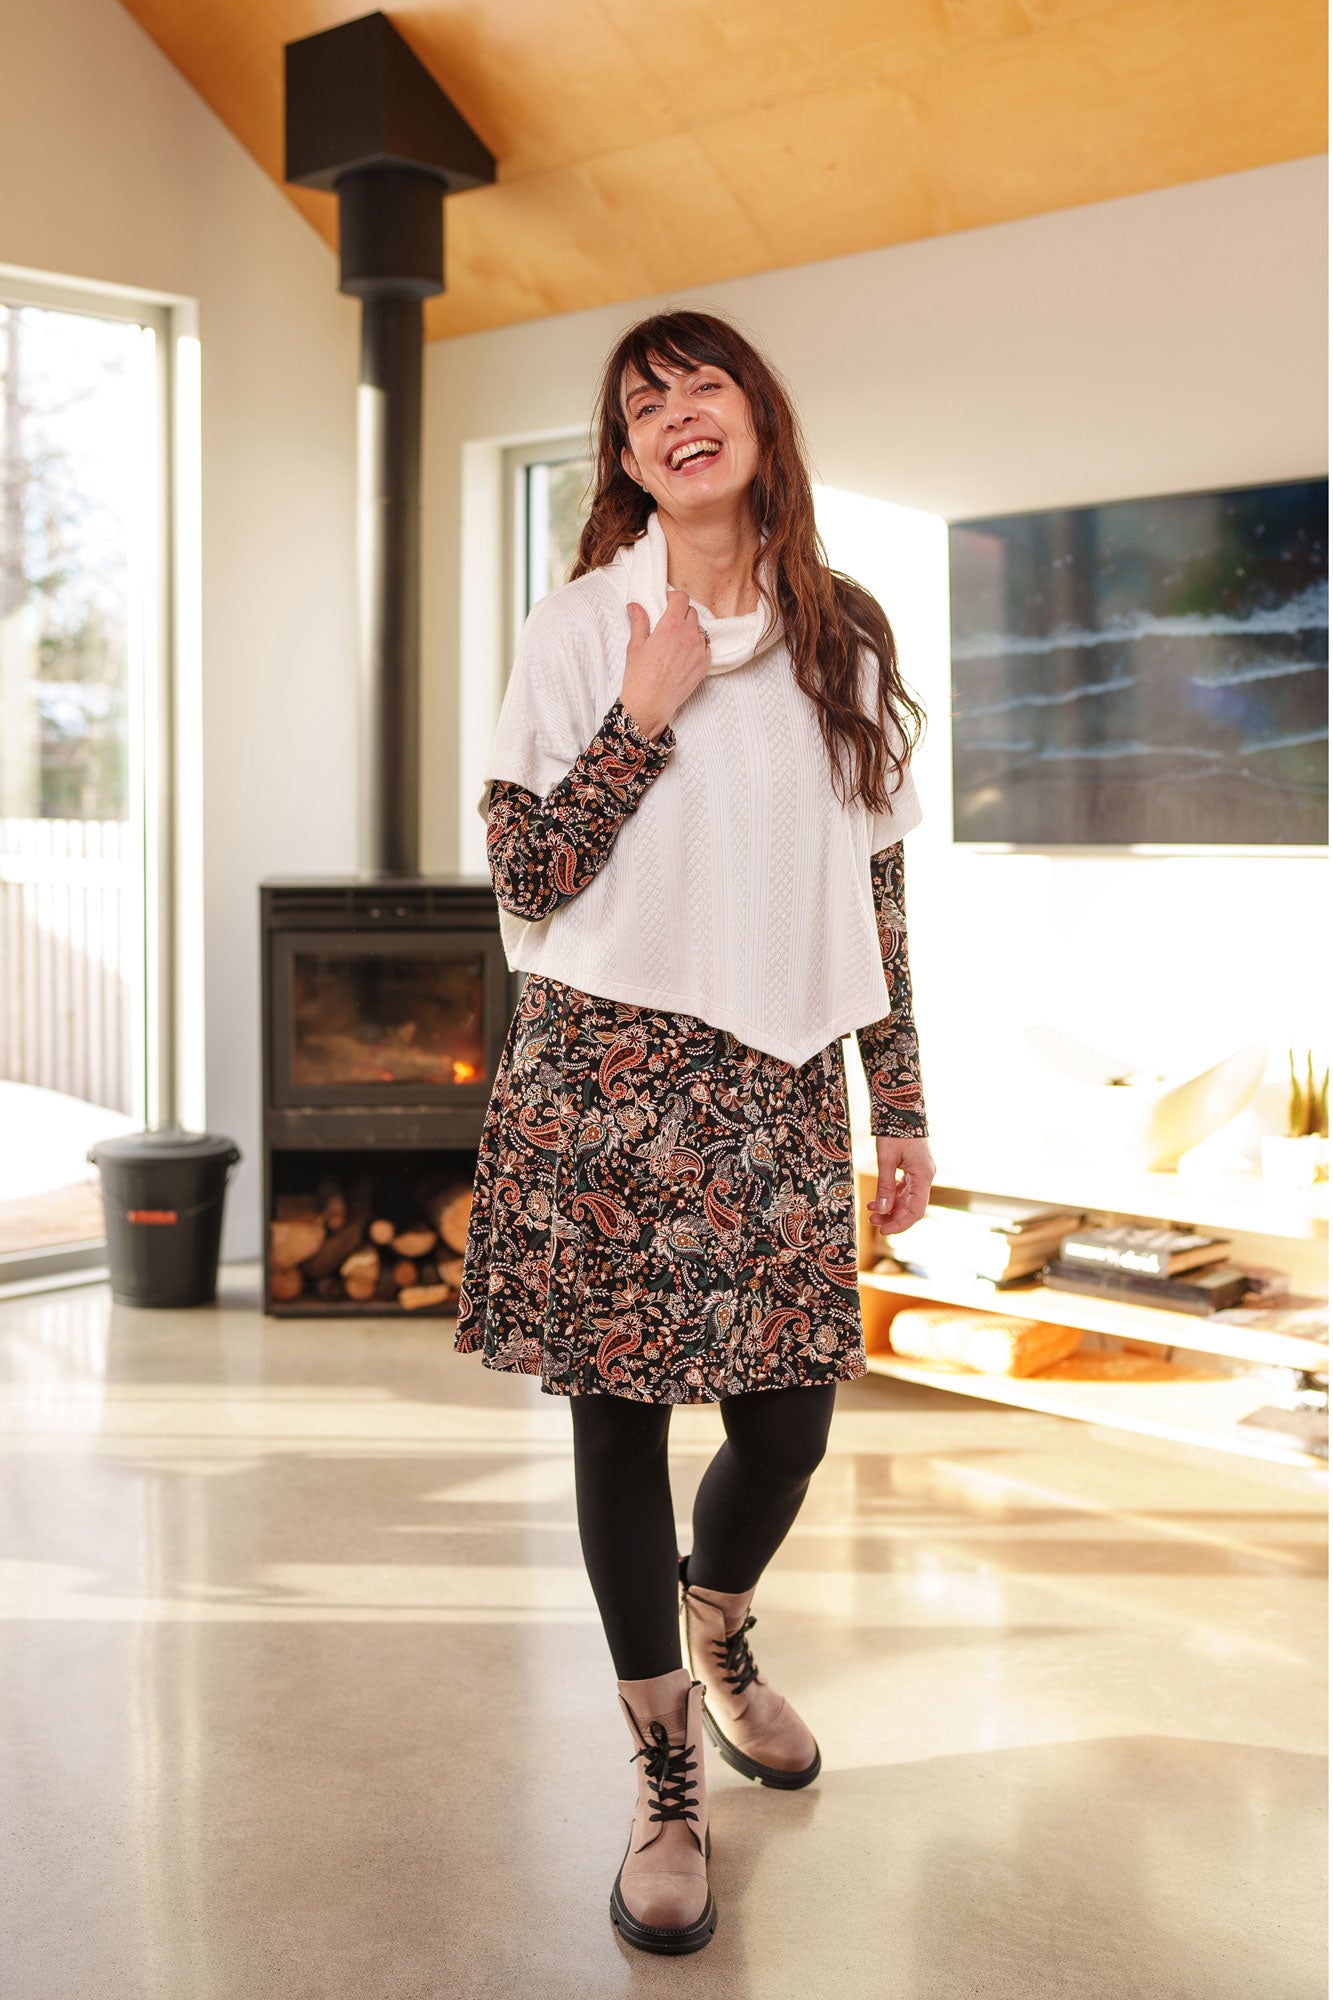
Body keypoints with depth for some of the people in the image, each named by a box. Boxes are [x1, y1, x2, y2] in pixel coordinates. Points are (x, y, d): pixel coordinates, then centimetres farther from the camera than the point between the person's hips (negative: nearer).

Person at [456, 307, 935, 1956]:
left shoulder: (843, 631, 9)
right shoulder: (581, 629, 0)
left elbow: (876, 887, 10)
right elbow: (522, 883, -4)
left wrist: (904, 1109, 8)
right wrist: (645, 715, -13)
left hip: (781, 1081, 3)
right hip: (611, 1076, -2)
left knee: (786, 1418, 6)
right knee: (621, 1411, 4)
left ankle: (717, 1631, 42)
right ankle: (668, 1783, 23)